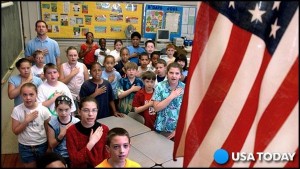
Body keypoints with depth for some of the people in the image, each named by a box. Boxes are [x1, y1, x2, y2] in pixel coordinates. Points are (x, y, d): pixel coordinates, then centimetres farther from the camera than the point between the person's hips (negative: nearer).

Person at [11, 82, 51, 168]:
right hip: (25, 146, 0)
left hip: (42, 145, 0)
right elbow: (15, 131, -10)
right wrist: (26, 120, -24)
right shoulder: (17, 110, -13)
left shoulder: (43, 109, -14)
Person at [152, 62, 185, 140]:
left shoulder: (185, 88, -7)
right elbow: (156, 108, -12)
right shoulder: (160, 86, -8)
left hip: (180, 129, 0)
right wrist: (171, 96, -18)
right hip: (162, 129, 0)